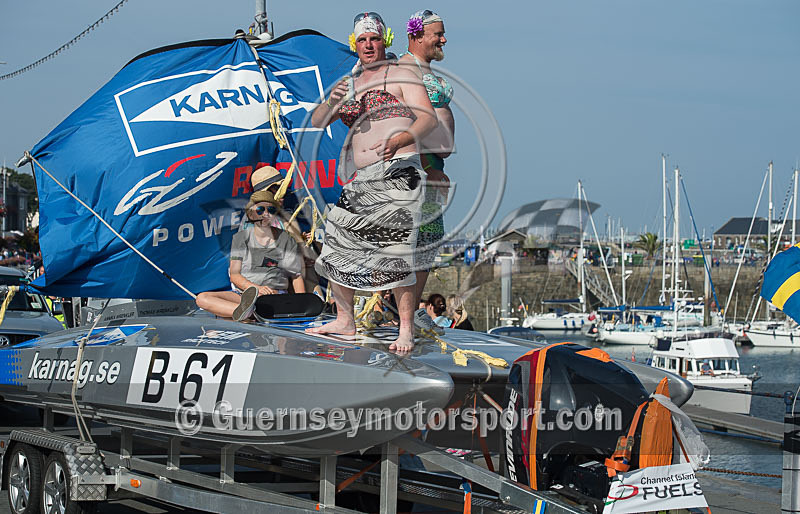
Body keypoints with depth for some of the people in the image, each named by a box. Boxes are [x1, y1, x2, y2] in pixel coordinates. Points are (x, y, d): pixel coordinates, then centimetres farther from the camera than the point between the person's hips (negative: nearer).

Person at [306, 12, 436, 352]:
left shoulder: (399, 76, 2)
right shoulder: (348, 84, 19)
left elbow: (429, 119, -9)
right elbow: (317, 122, 14)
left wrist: (398, 141, -29)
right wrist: (332, 103, -9)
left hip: (398, 173, -6)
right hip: (360, 180, 7)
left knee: (395, 252, -15)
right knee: (338, 242, 5)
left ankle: (406, 330, -11)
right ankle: (344, 321, 18)